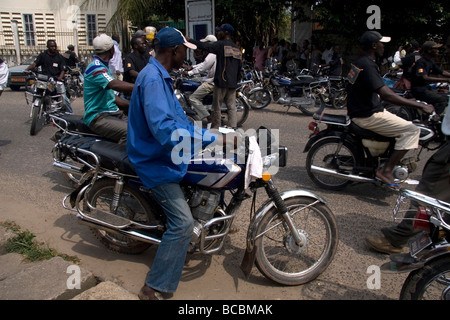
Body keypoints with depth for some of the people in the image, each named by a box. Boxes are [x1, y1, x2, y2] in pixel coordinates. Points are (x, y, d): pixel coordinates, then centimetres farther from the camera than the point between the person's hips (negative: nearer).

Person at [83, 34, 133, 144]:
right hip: (98, 117, -10)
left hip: (113, 112, 10)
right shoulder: (95, 68, -11)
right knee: (129, 132, -34)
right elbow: (115, 85, -30)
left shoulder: (103, 67, 23)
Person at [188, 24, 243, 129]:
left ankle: (215, 127, 9)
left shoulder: (220, 45, -7)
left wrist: (189, 40, -6)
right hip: (233, 83, 6)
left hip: (221, 81, -6)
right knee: (232, 107, 7)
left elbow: (204, 46, -14)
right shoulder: (237, 48, 15)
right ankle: (233, 128, 4)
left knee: (217, 106, 3)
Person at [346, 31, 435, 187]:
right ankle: (386, 170, -10)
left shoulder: (360, 62, 11)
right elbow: (387, 95, -30)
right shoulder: (368, 66, -21)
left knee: (403, 121, 26)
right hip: (367, 116, -11)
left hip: (363, 110, 11)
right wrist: (420, 105, -25)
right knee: (412, 130, -11)